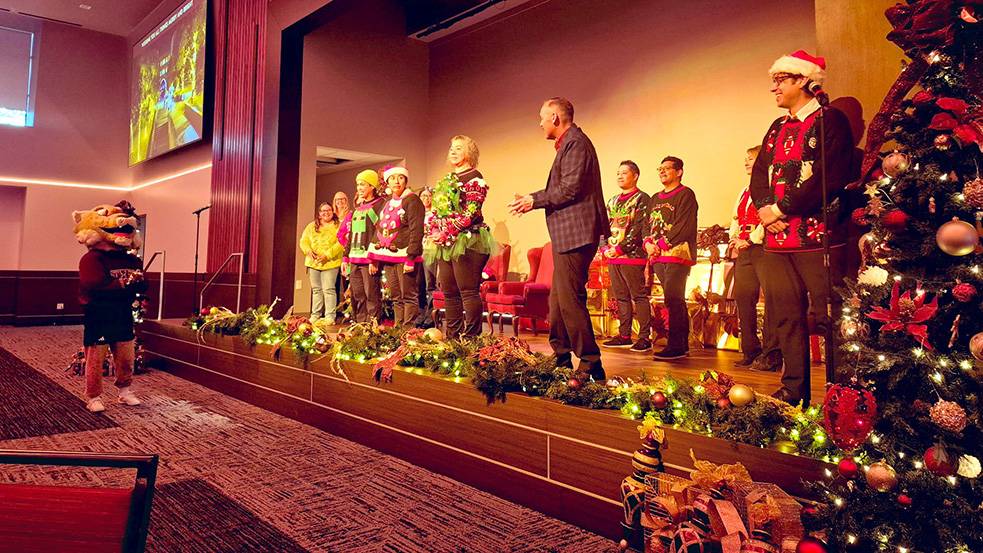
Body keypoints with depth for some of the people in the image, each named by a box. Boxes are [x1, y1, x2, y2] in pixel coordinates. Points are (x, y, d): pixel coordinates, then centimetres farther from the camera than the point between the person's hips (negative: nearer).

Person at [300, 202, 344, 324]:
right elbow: (303, 241, 12)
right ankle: (315, 315, 17)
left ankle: (330, 317, -5)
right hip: (313, 262, 5)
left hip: (330, 263, -5)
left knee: (328, 289, -8)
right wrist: (308, 250, -9)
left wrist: (328, 255, -18)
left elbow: (341, 244, -10)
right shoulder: (311, 226, 15)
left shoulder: (337, 226, 0)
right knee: (316, 290, 10)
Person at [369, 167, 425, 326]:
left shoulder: (412, 200, -4)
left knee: (409, 296, -6)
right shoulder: (387, 204, 20)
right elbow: (379, 231, 21)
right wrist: (373, 258, 14)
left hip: (405, 257, -8)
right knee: (395, 298, 10)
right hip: (388, 257, 8)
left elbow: (416, 230, -13)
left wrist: (410, 258, -20)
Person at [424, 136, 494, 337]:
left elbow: (470, 213, -14)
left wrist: (446, 233, -17)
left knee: (468, 292, -10)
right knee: (449, 292, 9)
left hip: (466, 242, -8)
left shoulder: (474, 178, -3)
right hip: (444, 244, 8)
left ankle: (472, 337, -8)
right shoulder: (446, 181, 21)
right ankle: (452, 337, 15)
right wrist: (432, 234, 2)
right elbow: (434, 211, 19)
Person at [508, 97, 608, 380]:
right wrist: (532, 200, 12)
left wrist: (535, 200, -8)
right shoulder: (569, 143, 21)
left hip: (575, 233, -11)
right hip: (567, 234, 11)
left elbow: (570, 189, -19)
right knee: (558, 300, 15)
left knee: (570, 301, -10)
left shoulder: (575, 143, -11)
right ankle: (561, 359, 24)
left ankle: (591, 365, -4)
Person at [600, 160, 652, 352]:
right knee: (621, 297, 10)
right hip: (612, 257, 7)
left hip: (632, 256, -7)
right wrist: (604, 248, 1)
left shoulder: (642, 199, -3)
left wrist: (620, 248, -17)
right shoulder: (613, 201, 19)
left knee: (639, 296, -5)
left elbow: (639, 229, -13)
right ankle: (624, 336, 16)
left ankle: (644, 337, -2)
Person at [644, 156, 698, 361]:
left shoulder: (685, 194, -1)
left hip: (678, 254, -8)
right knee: (676, 301, 9)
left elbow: (684, 227, -12)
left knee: (673, 300, -14)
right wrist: (648, 243, -1)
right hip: (658, 257, 8)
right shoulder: (656, 198, 23)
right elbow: (649, 225, 20)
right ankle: (682, 345, 14)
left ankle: (675, 346, -12)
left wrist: (661, 244, -14)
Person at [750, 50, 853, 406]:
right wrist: (764, 208, -7)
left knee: (826, 316, -3)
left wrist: (782, 209, -13)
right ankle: (794, 390, 19)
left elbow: (828, 178, -15)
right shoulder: (777, 128, 21)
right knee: (786, 316, 9)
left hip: (818, 237, -7)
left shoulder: (830, 120, -2)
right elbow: (758, 174, 13)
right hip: (776, 239, 7)